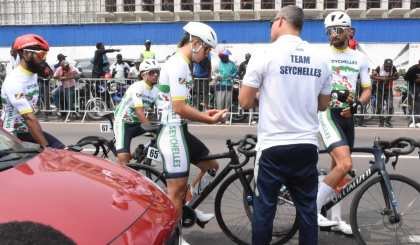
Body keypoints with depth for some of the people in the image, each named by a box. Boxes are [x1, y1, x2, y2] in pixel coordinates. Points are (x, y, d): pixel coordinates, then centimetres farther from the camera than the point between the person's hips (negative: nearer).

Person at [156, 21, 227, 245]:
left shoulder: (180, 64, 16)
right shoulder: (178, 65, -17)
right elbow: (180, 108, -22)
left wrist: (203, 114, 9)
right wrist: (210, 120, -12)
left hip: (179, 130, 10)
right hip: (172, 131, -10)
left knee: (212, 166, 17)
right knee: (177, 188, -2)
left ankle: (189, 207, 29)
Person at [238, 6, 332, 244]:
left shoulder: (265, 54, -8)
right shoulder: (320, 58, 5)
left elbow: (245, 102, -7)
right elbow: (323, 104, 14)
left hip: (273, 146, -4)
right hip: (307, 146, 4)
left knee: (264, 209, 9)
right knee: (308, 208, 14)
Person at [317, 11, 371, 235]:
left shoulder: (360, 59, 9)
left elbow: (367, 90, 10)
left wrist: (356, 103, -12)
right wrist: (333, 94, -23)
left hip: (347, 115, 5)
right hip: (327, 113, -5)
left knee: (337, 167, 12)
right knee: (345, 164, -21)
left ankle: (336, 220, 24)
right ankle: (313, 210, -8)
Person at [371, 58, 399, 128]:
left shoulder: (393, 68, -11)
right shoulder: (379, 68, -15)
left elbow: (396, 76, -11)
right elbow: (372, 76, -17)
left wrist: (388, 79, -24)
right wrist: (382, 78, -23)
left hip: (389, 90, 0)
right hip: (380, 90, 0)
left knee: (390, 106, -9)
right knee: (379, 106, 6)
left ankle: (388, 121, 8)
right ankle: (381, 120, 23)